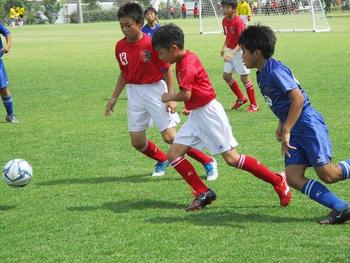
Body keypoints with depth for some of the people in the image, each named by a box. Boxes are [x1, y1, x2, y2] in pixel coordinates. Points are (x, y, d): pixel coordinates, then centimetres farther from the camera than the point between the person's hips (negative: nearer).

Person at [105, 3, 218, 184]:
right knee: (137, 142, 5)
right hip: (135, 94, 6)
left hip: (155, 91, -5)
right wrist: (114, 98, 13)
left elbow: (166, 70, -9)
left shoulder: (152, 43, -17)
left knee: (170, 137, -10)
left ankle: (208, 162, 5)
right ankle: (162, 160, 34)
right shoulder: (120, 46, -1)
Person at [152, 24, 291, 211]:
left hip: (208, 113, -10)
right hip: (196, 115, 10)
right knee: (173, 155, 2)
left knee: (231, 158, -7)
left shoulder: (187, 65, -19)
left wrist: (169, 97, -10)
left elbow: (186, 95, -27)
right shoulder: (184, 60, 10)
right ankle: (204, 194, 6)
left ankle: (277, 181, 3)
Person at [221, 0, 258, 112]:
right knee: (226, 76, 10)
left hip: (239, 51, -8)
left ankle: (254, 105, 8)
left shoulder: (238, 21, -22)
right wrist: (224, 48, 8)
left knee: (244, 78, -4)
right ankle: (241, 98, 27)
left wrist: (232, 53, -35)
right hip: (230, 51, 8)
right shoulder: (224, 21, 3)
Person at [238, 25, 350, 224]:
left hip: (309, 125, -9)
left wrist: (286, 130, -25)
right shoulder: (262, 74, 13)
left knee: (328, 174, -9)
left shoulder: (275, 70, -17)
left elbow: (298, 98, -25)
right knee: (293, 178, -3)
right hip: (294, 131, 9)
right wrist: (281, 125, 17)